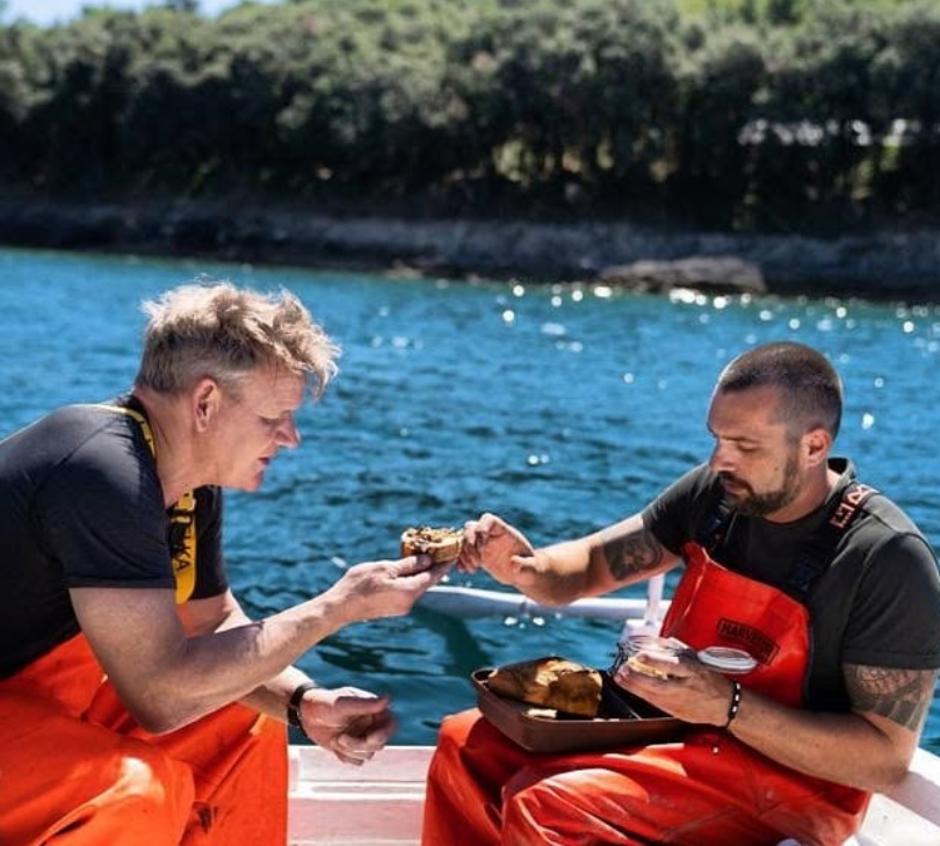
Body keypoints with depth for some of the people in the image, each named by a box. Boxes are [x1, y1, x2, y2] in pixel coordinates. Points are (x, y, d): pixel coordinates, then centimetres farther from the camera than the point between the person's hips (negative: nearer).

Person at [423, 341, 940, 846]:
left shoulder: (888, 560, -21)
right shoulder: (717, 491, -2)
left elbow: (888, 758, -21)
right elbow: (592, 564, 6)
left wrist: (726, 706, -31)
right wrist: (528, 568, -18)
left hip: (786, 778, -7)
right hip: (675, 720, 7)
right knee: (469, 743, 0)